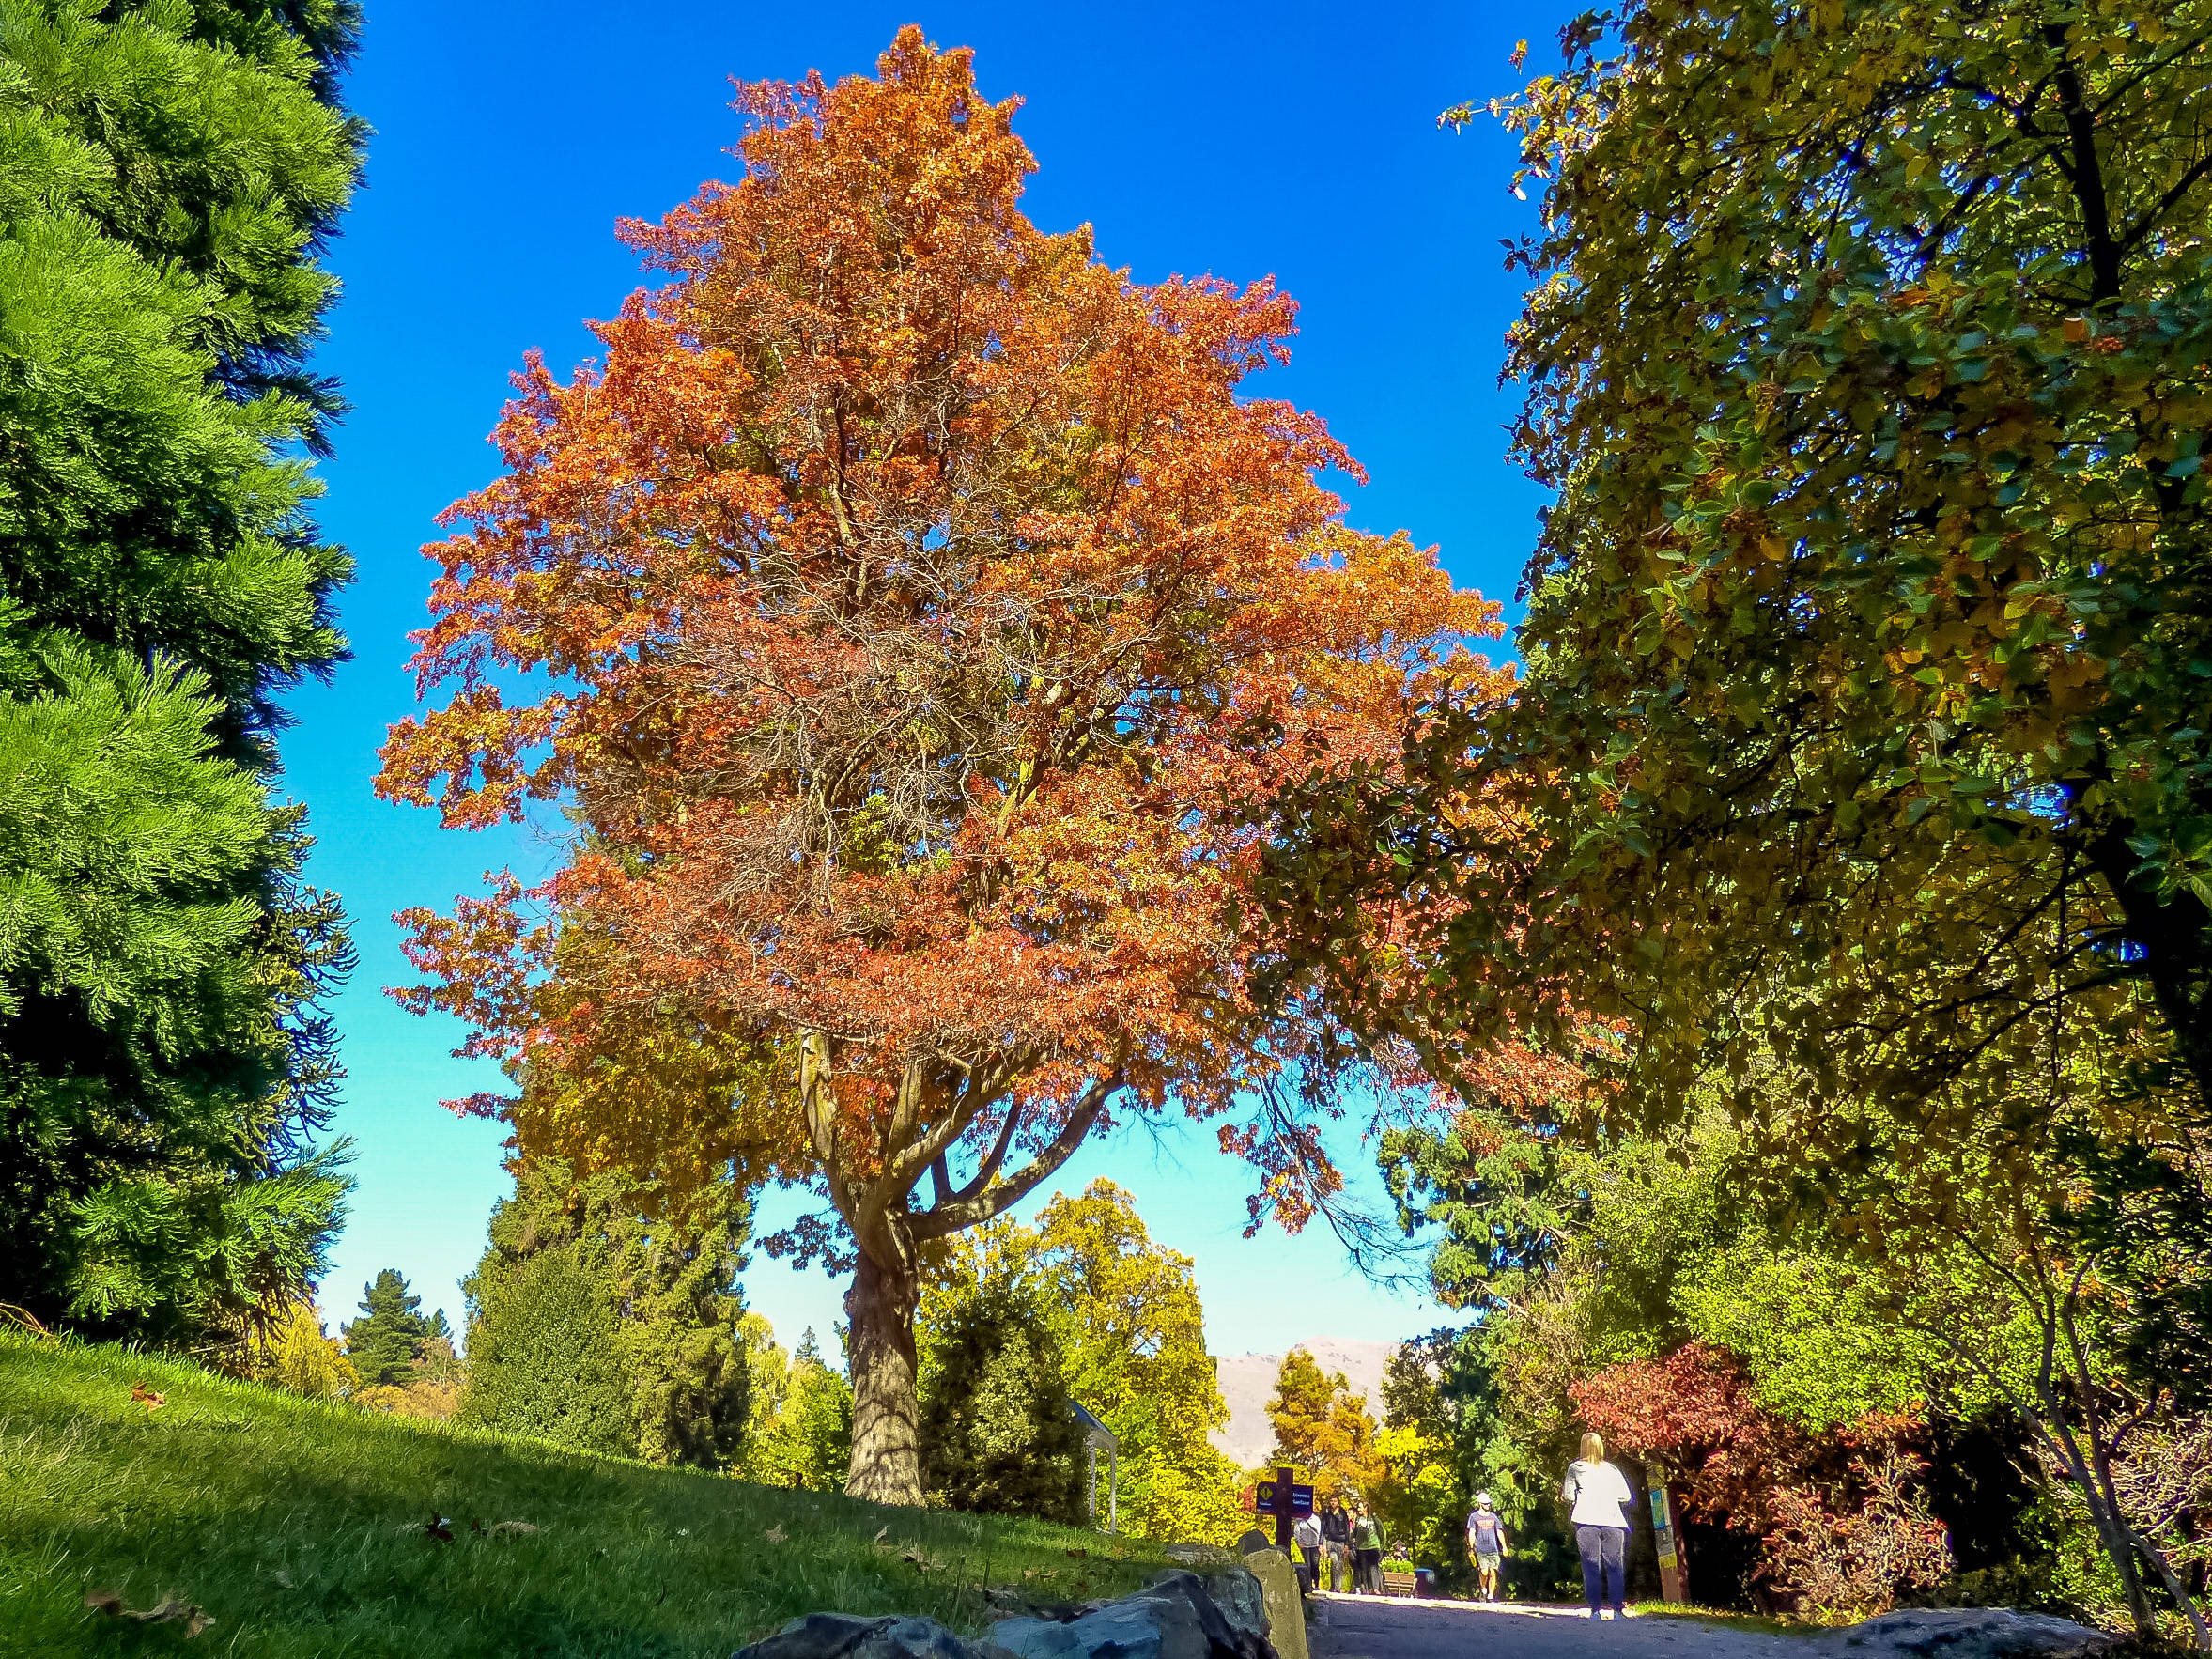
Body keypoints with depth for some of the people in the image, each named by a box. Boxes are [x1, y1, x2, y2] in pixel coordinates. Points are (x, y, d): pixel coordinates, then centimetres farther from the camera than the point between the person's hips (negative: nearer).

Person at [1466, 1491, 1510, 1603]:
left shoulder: (1493, 1516, 14)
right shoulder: (1474, 1516, 5)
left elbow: (1499, 1532, 11)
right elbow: (1471, 1533, 3)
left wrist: (1504, 1547, 2)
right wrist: (1471, 1548, -4)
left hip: (1493, 1550, 3)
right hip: (1480, 1550, -3)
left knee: (1493, 1573, -4)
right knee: (1484, 1572, -13)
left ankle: (1491, 1596, 7)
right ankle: (1483, 1588, 15)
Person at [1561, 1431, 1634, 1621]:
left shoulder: (1575, 1468, 9)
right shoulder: (1612, 1469, 15)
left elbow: (1568, 1496, 3)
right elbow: (1625, 1496, 11)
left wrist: (1562, 1493, 25)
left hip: (1587, 1521, -2)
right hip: (1612, 1521, 2)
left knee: (1591, 1566, 1)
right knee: (1615, 1566, 5)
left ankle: (1595, 1609, -4)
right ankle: (1618, 1609, 0)